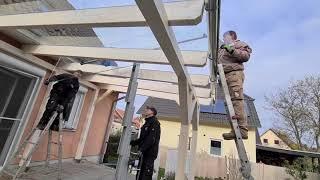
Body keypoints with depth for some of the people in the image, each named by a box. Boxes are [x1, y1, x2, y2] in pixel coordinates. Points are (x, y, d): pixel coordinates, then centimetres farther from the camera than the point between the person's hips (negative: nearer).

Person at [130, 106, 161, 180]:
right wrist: (131, 143, 15)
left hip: (150, 152, -9)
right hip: (145, 152, 9)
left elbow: (151, 138, -20)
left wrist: (142, 149, -24)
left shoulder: (154, 122, -9)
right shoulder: (147, 123, 19)